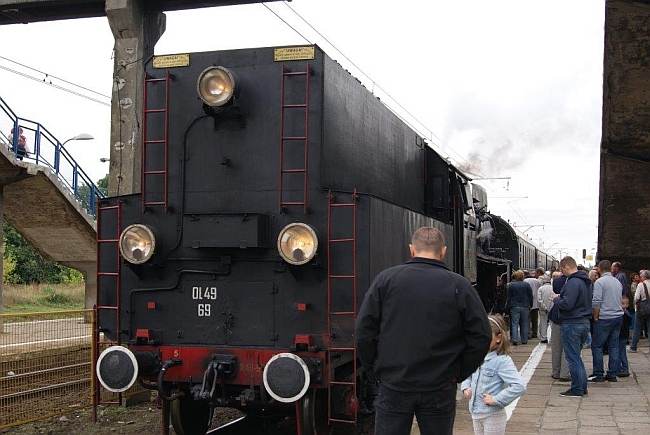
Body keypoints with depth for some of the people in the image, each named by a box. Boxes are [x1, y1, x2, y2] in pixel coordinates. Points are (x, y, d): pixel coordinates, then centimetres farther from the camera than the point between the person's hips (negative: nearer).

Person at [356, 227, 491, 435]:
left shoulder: (385, 279, -3)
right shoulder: (460, 286, -4)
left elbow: (364, 331, -4)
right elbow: (481, 337, -4)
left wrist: (375, 369, 6)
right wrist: (458, 373, 6)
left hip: (393, 386, 0)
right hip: (440, 389, 0)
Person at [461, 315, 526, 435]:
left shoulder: (503, 361, -19)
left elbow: (519, 387, -29)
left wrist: (496, 399, -24)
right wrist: (465, 387, 3)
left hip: (492, 416, -7)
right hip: (475, 413, 7)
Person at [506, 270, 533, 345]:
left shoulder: (511, 285, -2)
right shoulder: (526, 285, 0)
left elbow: (509, 298, 1)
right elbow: (530, 296, 4)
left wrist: (507, 308, 7)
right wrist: (530, 305, 15)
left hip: (514, 307, -1)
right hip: (525, 307, 1)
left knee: (514, 323, -1)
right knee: (524, 324, 9)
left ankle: (515, 339, -12)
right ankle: (524, 340, 11)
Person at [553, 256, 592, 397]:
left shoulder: (573, 282, -20)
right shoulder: (586, 281, 12)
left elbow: (566, 304, -27)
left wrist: (557, 299, -7)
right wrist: (560, 298, 16)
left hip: (572, 324, -10)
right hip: (585, 322, 10)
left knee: (572, 358, -1)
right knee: (576, 356, 18)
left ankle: (577, 389, 3)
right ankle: (582, 386, 22)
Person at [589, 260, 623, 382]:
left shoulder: (599, 282, -11)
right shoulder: (618, 282, 12)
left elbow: (596, 302, -16)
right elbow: (620, 300, 19)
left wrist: (595, 317, -7)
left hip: (605, 318, -7)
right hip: (618, 316, 7)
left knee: (597, 346, 0)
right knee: (613, 346, 10)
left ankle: (598, 374, -1)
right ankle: (612, 374, 11)